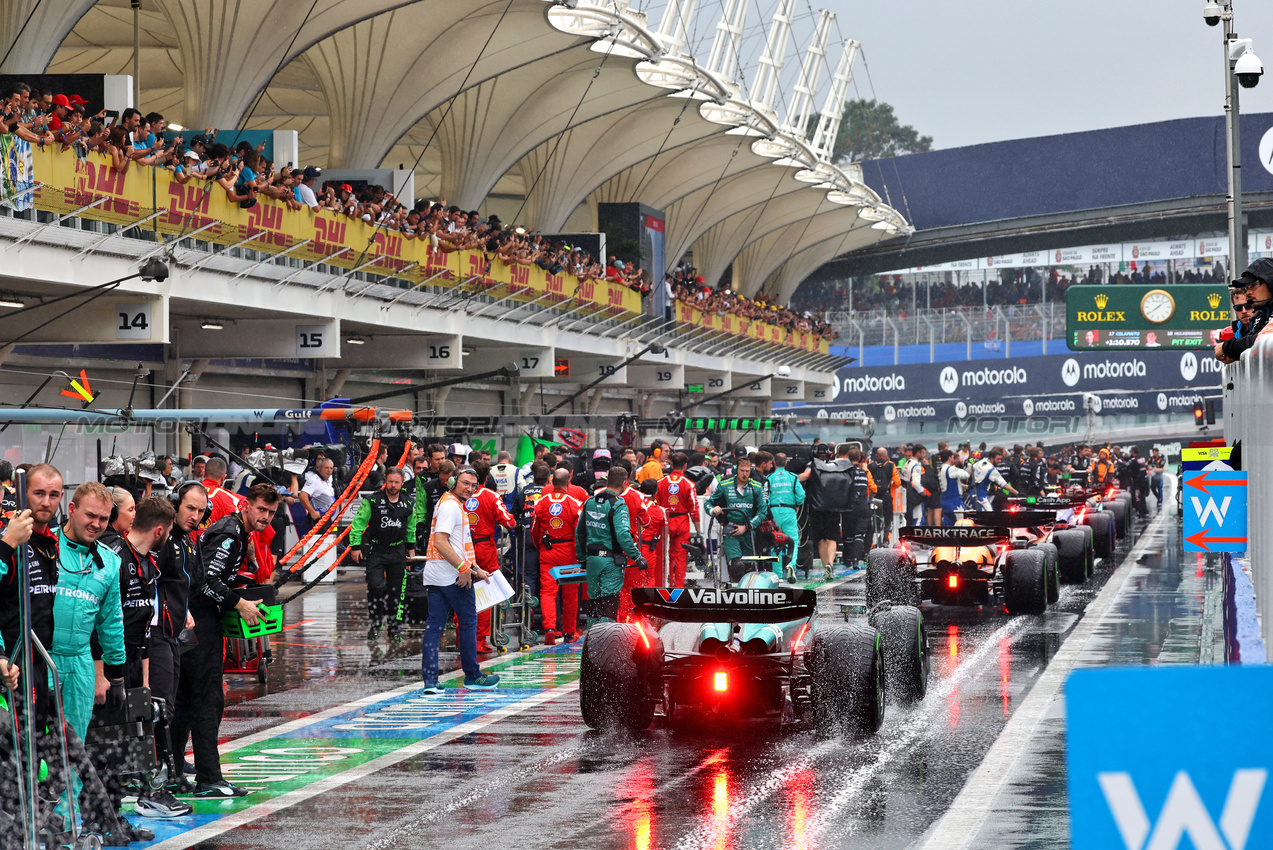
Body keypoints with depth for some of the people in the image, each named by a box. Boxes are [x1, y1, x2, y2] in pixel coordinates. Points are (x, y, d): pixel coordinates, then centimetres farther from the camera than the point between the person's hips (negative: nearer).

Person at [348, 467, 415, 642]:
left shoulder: (407, 504, 4)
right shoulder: (373, 501, -8)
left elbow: (410, 527, 20)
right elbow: (358, 522, -4)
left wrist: (411, 546, 24)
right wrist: (355, 546, -7)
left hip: (398, 551, 3)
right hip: (376, 550, -3)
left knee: (395, 589, 6)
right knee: (376, 586, -15)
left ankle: (393, 624, 18)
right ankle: (375, 623, -2)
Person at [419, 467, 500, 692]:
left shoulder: (454, 504, 20)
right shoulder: (451, 505, -13)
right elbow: (440, 542, -23)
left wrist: (475, 568, 23)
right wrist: (463, 568, -21)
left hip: (434, 576, 9)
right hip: (452, 576, -9)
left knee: (434, 624, 3)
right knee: (468, 621, 4)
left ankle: (429, 680, -1)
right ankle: (472, 676, 13)